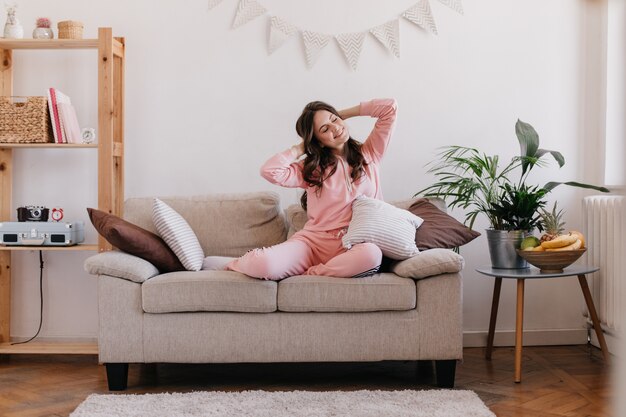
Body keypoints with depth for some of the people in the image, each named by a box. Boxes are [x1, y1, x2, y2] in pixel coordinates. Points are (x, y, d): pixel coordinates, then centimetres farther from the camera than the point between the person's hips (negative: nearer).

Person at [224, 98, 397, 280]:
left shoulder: (368, 154, 12)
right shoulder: (311, 168, 11)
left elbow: (389, 106, 8)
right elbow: (270, 170, -6)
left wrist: (343, 114, 14)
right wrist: (301, 148, 9)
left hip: (351, 246, 1)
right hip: (313, 240, 0)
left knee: (371, 254, -39)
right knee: (263, 263, -30)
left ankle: (306, 274, -18)